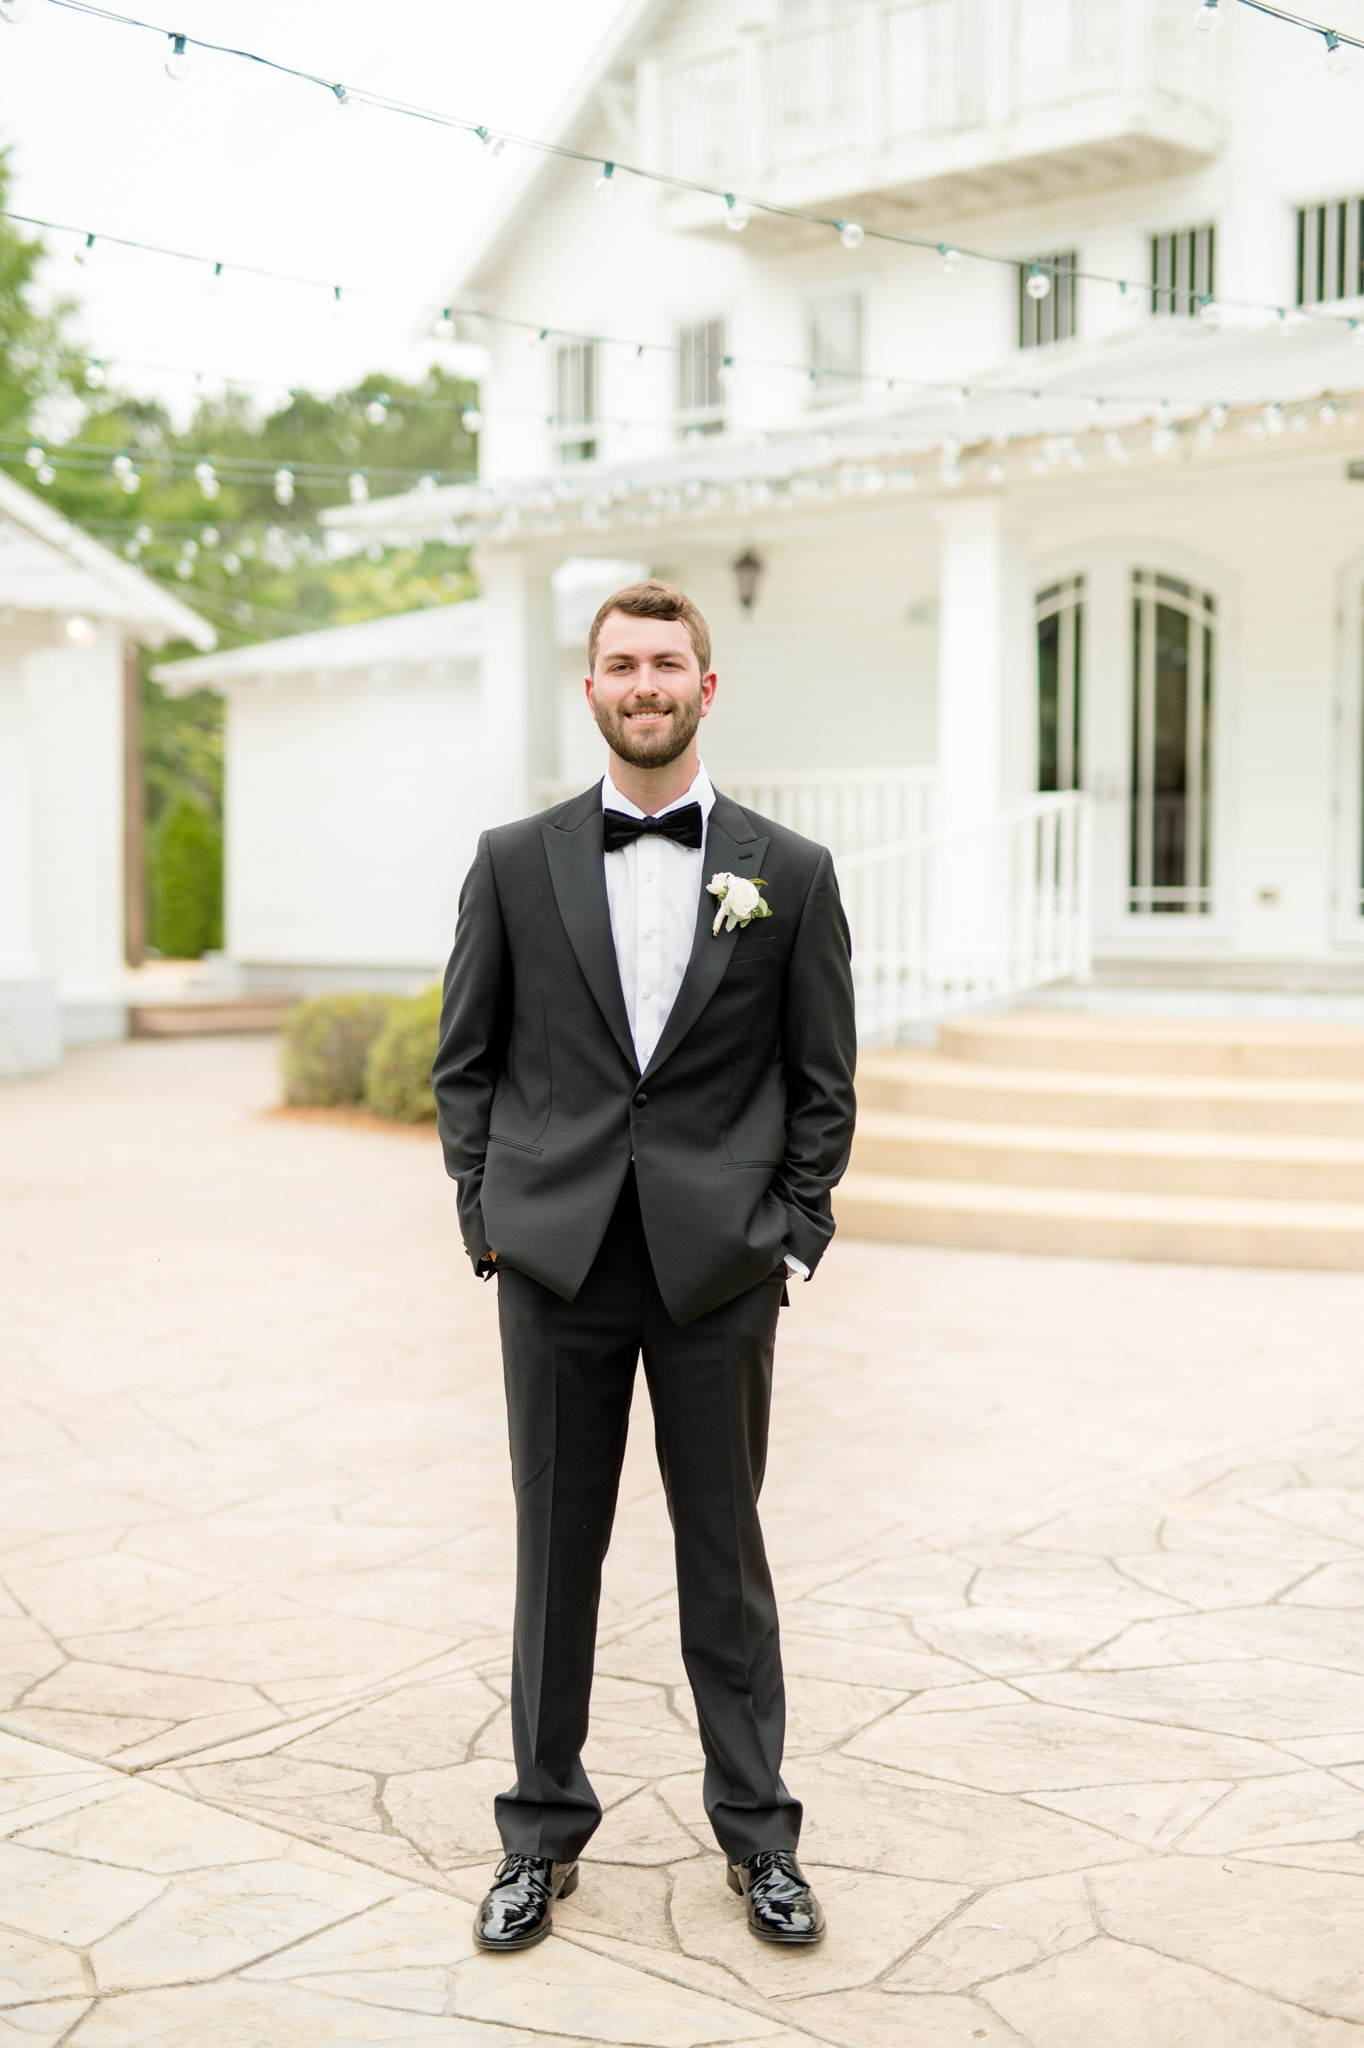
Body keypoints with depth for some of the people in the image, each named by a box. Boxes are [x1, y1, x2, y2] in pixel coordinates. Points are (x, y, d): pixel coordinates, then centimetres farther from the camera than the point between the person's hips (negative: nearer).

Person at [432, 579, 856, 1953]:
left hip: (718, 1271, 0)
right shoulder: (515, 863, 5)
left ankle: (756, 1833, 24)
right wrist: (488, 1215, 1)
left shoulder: (790, 874, 3)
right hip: (556, 1266, 1)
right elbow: (465, 1062, 8)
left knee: (724, 1554, 9)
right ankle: (543, 1834, 24)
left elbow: (823, 1083, 5)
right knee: (555, 1554, 10)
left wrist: (793, 1236, -1)